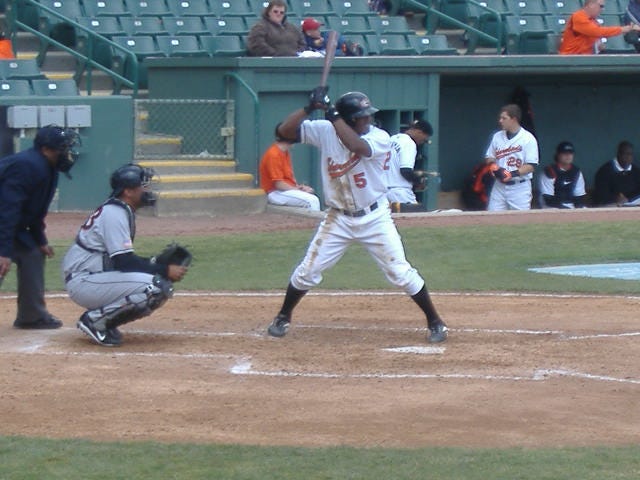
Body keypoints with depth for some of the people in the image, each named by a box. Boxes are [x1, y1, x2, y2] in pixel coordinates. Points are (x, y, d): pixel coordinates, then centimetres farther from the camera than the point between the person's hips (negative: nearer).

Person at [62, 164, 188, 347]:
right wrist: (165, 271, -19)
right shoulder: (114, 213, -16)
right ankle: (95, 320, -12)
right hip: (83, 282, -10)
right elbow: (124, 262, -22)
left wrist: (157, 263, 6)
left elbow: (122, 258, 19)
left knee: (163, 286, 6)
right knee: (155, 287, -24)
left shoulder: (121, 211, 15)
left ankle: (105, 321, 7)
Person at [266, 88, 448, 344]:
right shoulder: (325, 131, -9)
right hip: (338, 218, 2)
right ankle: (283, 317, 25)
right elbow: (284, 130, -15)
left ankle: (435, 322, 10)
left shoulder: (380, 138, -16)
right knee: (307, 271, 3)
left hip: (375, 217, -2)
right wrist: (310, 107, -26)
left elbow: (357, 146, -37)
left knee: (401, 273, -4)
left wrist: (331, 112, -35)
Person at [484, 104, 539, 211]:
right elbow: (489, 157, 17)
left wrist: (513, 174, -23)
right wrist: (494, 167, -5)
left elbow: (531, 166, -11)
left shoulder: (528, 139, -8)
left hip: (519, 187, -5)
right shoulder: (497, 137, 10)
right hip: (499, 186, 5)